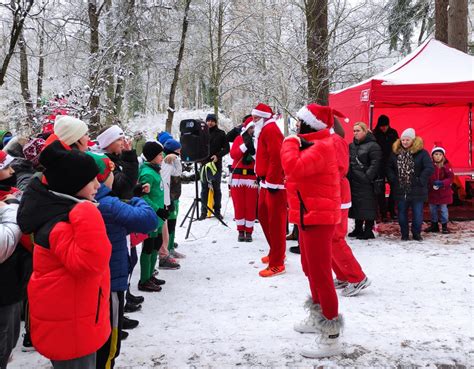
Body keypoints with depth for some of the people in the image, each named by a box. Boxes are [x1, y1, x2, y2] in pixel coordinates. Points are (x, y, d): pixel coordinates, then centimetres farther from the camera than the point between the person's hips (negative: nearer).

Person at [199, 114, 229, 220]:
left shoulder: (221, 133, 3)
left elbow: (226, 148, 2)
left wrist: (218, 155, -13)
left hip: (216, 164, -1)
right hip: (204, 163, 1)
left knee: (216, 188, 6)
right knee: (204, 188, 3)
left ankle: (217, 211, 12)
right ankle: (203, 211, 7)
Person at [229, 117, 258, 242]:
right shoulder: (239, 139, 6)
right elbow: (233, 154, -7)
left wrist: (254, 151, -19)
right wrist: (245, 145, -17)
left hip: (252, 177, -1)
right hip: (237, 176, 1)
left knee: (251, 206, 0)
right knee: (239, 205, 5)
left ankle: (249, 231, 9)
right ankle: (241, 231, 15)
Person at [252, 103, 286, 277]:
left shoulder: (270, 129, -12)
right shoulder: (264, 130, 20)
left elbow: (276, 157, -22)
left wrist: (272, 181, -24)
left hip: (274, 182, -11)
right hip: (266, 181, 11)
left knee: (275, 221, -7)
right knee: (263, 216, 18)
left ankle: (277, 264, -2)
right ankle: (276, 253, 32)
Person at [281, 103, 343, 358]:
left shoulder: (321, 147, -19)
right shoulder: (312, 144, 16)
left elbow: (293, 167, -31)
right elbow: (297, 169, 18)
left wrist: (290, 143, -16)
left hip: (318, 217, -11)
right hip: (310, 215, 11)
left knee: (320, 274, -9)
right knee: (311, 269, 22)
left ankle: (331, 336, -3)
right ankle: (319, 318, 38)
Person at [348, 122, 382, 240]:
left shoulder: (373, 146, -7)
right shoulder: (351, 146, 15)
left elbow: (375, 164, -13)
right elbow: (348, 162, 20)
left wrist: (367, 176, -18)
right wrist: (348, 175, 9)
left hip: (366, 183, -7)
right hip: (353, 181, 7)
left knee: (367, 207, -5)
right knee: (356, 205, 13)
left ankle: (368, 230, 4)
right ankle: (358, 229, 24)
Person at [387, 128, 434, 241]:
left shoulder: (421, 153, -7)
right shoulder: (396, 153, 4)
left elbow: (430, 168, -12)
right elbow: (389, 168, 12)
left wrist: (420, 180, -14)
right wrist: (393, 179, -1)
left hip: (417, 191, -3)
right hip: (401, 191, 3)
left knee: (418, 214, 4)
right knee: (402, 214, 10)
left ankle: (416, 233, 22)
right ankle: (404, 234, 24)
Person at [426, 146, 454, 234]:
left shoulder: (446, 165, -8)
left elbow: (450, 177, -10)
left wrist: (442, 183, -23)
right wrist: (432, 184, -17)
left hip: (443, 192, -2)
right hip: (432, 192, 2)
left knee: (443, 209, 5)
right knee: (433, 209, 13)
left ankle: (444, 226, 18)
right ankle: (434, 225, 28)